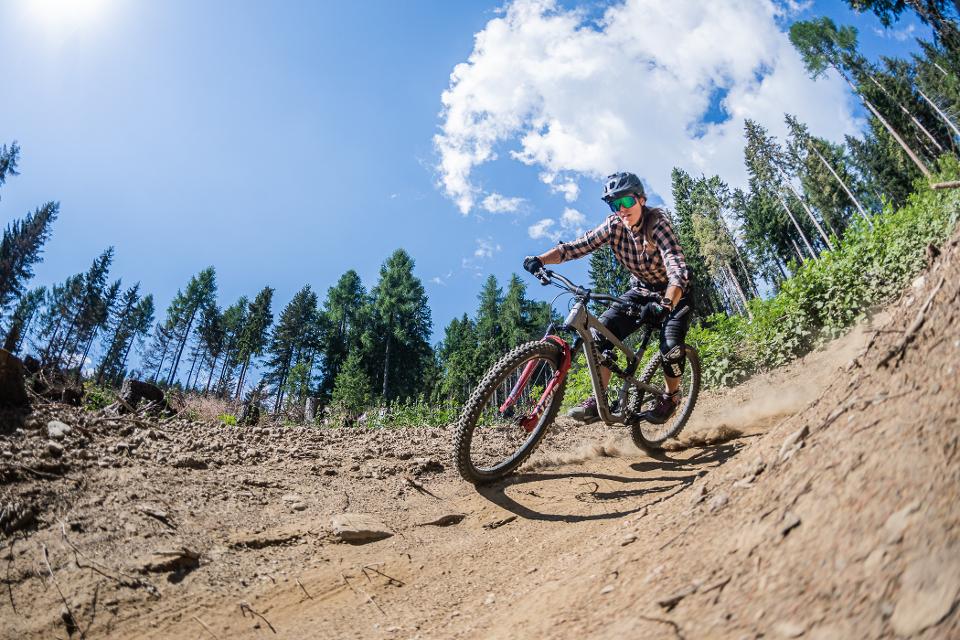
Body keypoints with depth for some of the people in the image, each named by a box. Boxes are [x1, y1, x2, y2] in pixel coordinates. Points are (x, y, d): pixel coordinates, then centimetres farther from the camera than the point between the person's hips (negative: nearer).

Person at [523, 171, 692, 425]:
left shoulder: (658, 224, -27)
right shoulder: (614, 225, -14)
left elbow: (678, 269, -40)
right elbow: (577, 246, -22)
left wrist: (666, 304, -58)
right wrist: (540, 259, -39)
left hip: (673, 292, -4)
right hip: (641, 290, 4)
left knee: (671, 345, -25)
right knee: (599, 332, -17)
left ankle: (671, 396, 6)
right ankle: (598, 401, -8)